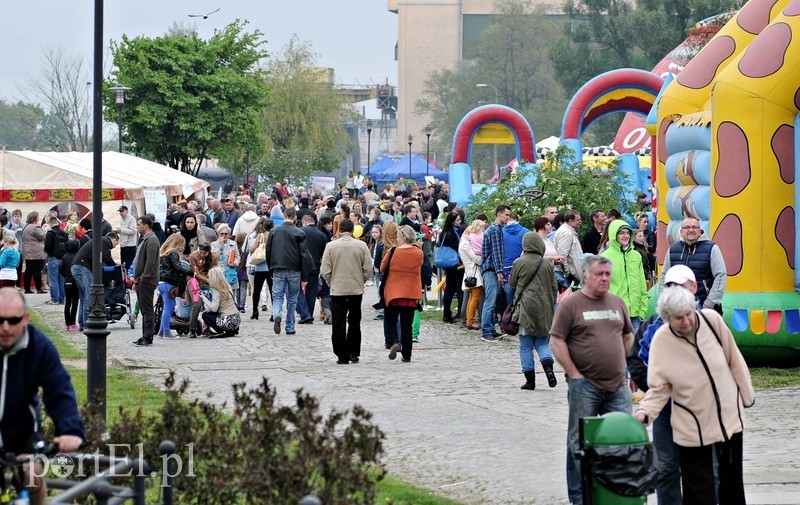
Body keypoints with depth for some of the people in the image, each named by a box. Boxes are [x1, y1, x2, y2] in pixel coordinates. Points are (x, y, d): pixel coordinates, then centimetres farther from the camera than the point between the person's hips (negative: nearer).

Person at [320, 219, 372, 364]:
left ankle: (342, 356, 1)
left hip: (337, 290, -1)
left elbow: (325, 271, -6)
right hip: (356, 289, 1)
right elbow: (368, 269, -4)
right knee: (354, 323, 14)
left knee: (339, 324, 3)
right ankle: (353, 354, 15)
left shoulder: (331, 246, -6)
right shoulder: (361, 246, -4)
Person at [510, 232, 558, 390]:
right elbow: (554, 288, 9)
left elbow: (512, 283, 8)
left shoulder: (519, 263, -5)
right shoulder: (547, 264, 3)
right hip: (544, 309, 3)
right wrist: (551, 304, 21)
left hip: (526, 307, -3)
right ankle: (548, 366, -13)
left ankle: (530, 379, 3)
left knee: (526, 345, 5)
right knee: (542, 342, 13)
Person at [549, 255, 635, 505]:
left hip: (617, 385, 5)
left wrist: (621, 366, 13)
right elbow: (556, 342, -8)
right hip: (584, 386, -5)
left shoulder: (617, 303, 11)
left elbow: (628, 335, 23)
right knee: (580, 442, 3)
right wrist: (574, 373, -11)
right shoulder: (571, 304, -5)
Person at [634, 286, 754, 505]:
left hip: (729, 416, 2)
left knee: (732, 481, 17)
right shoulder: (661, 341, -15)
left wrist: (747, 394, 7)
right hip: (692, 427, -2)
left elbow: (734, 361, 0)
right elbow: (659, 388, -9)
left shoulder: (712, 320, -12)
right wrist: (645, 412, -25)